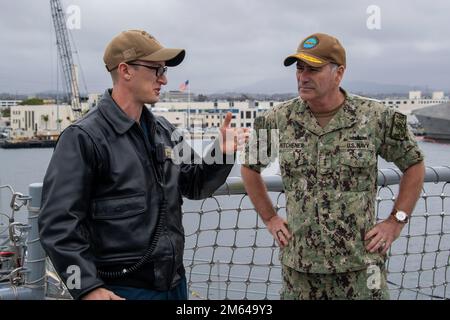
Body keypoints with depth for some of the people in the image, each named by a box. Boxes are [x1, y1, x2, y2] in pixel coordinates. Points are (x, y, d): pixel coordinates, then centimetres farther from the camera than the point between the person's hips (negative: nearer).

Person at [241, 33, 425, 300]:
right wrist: (270, 219, 10)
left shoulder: (376, 118, -6)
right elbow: (250, 167, 15)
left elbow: (414, 164, 7)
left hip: (360, 264, -2)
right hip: (298, 266, 2)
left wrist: (396, 222, 2)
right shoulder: (279, 120, 0)